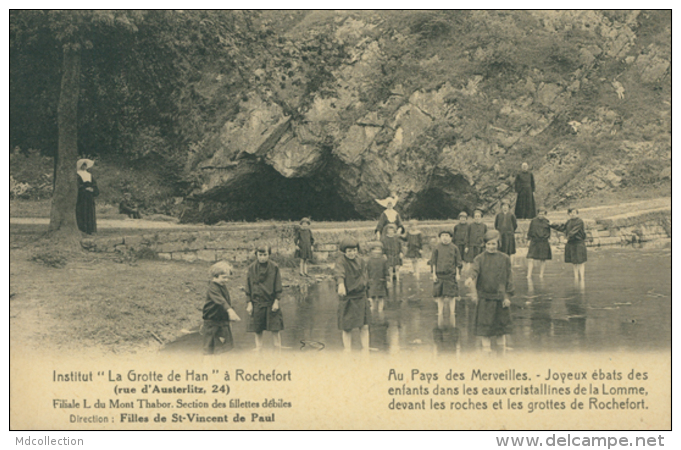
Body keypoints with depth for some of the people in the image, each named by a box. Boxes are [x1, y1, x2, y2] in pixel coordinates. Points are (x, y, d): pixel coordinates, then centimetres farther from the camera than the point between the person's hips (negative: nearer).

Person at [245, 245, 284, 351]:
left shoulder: (274, 267, -3)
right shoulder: (252, 268, 2)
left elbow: (278, 286, 1)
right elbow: (248, 286, 6)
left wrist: (276, 301, -4)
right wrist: (249, 303, 2)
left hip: (271, 302, -2)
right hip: (257, 302, 2)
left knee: (275, 329, -1)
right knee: (257, 330, 5)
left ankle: (278, 350, 7)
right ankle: (258, 350, 13)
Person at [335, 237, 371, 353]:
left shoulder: (360, 261, 5)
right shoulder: (341, 262, -14)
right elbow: (339, 272, -36)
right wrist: (341, 284, -54)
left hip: (361, 297, 5)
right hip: (347, 300, -5)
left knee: (364, 327, 5)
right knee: (347, 328, 0)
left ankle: (366, 350, 14)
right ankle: (347, 351, 8)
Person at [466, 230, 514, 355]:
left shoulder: (505, 259, 3)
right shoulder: (479, 259, 1)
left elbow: (509, 278, 5)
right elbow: (474, 270, -15)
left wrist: (507, 296, 1)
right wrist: (471, 278, -33)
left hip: (500, 297, 1)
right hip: (484, 297, -1)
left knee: (501, 324, 10)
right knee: (484, 324, 0)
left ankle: (502, 348, 24)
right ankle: (486, 346, 10)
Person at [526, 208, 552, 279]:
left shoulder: (547, 222, 6)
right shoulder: (533, 221, 4)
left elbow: (549, 233, 14)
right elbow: (530, 231, 9)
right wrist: (529, 240, 4)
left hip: (544, 243, 1)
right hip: (534, 242, -1)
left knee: (542, 260, 5)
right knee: (530, 259, -11)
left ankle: (541, 275, 16)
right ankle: (529, 275, -9)